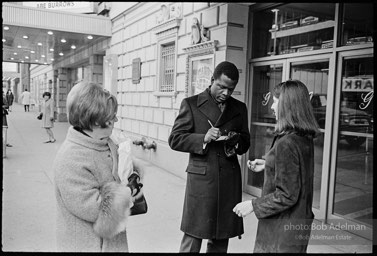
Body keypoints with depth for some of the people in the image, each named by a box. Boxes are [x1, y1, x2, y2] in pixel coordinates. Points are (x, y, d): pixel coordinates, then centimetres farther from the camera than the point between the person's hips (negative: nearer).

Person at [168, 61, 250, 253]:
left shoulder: (239, 108, 12)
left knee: (221, 239, 13)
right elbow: (174, 139, -4)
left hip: (229, 181, 4)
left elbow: (245, 143, 17)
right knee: (192, 238, 1)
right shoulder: (191, 104, 0)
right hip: (201, 179, -3)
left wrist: (237, 141, -6)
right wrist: (203, 139, -19)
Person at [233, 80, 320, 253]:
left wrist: (253, 205, -15)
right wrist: (268, 165, 15)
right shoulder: (305, 139, 2)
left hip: (283, 227, -8)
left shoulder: (286, 144, -25)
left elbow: (287, 196, -24)